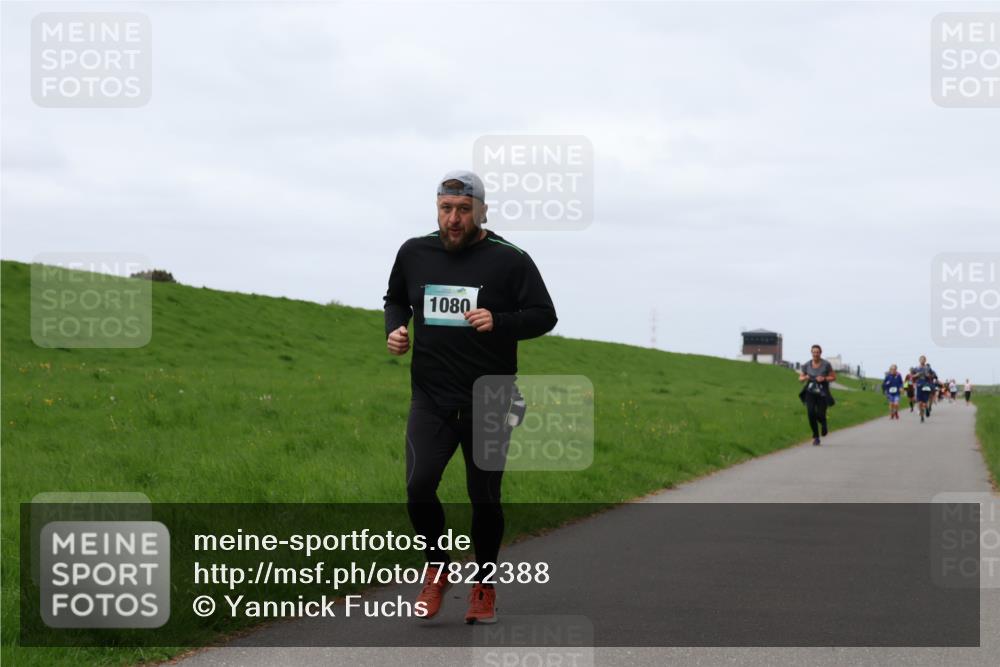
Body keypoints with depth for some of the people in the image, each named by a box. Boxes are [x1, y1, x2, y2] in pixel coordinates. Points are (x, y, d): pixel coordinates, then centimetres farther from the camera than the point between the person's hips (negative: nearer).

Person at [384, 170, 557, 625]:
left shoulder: (510, 260, -6)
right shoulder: (414, 254, 5)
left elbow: (544, 315, -4)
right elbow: (396, 299, 23)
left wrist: (499, 323, -22)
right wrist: (394, 329, 2)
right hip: (431, 398, 2)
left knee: (484, 497, 4)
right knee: (418, 487, -14)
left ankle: (484, 586, 25)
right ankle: (437, 570, 11)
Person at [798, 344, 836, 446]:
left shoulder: (826, 364, -9)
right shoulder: (807, 365, -1)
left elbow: (834, 377, -1)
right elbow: (800, 378, 11)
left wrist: (824, 378, -18)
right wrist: (805, 377, -12)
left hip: (822, 393, -2)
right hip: (810, 392, 2)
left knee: (820, 415, -7)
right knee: (811, 413, -18)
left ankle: (824, 425, 34)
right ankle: (816, 436, -2)